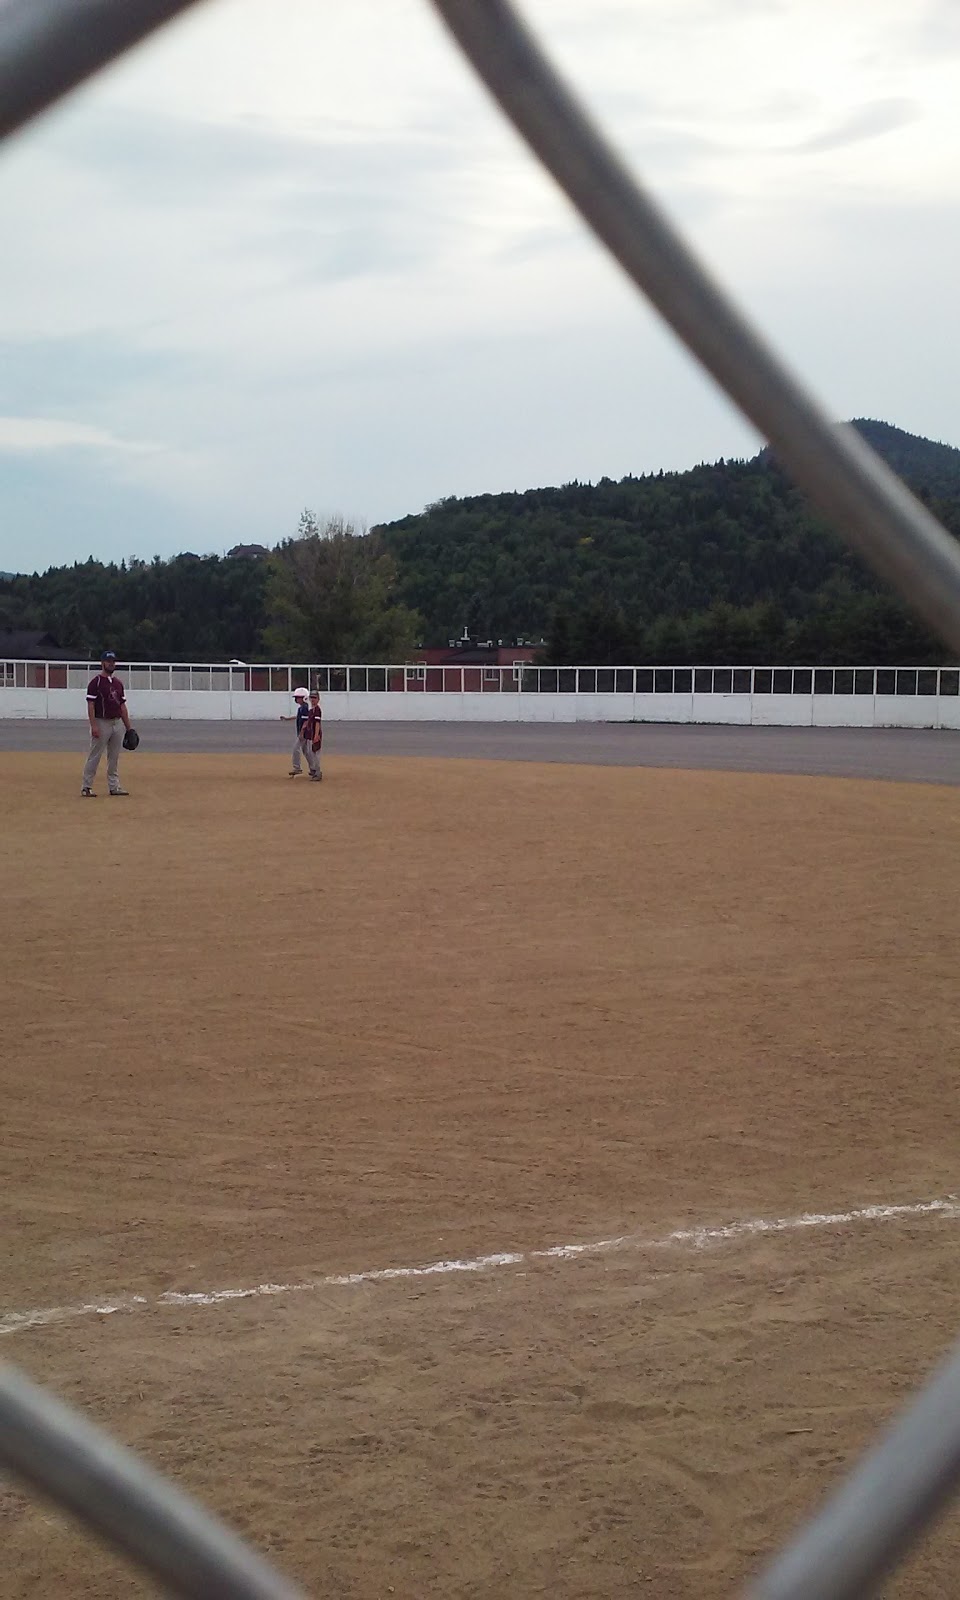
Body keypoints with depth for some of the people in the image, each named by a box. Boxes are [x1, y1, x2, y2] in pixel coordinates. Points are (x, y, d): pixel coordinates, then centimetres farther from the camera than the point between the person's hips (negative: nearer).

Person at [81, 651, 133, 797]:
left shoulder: (118, 683, 13)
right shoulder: (96, 682, -7)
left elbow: (122, 705, 15)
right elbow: (90, 705, -12)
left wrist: (128, 727, 11)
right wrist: (93, 726, -21)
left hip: (117, 723, 7)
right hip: (102, 723, -7)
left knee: (114, 757, 10)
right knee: (94, 756, -4)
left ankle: (114, 786, 16)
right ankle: (86, 788, 0)